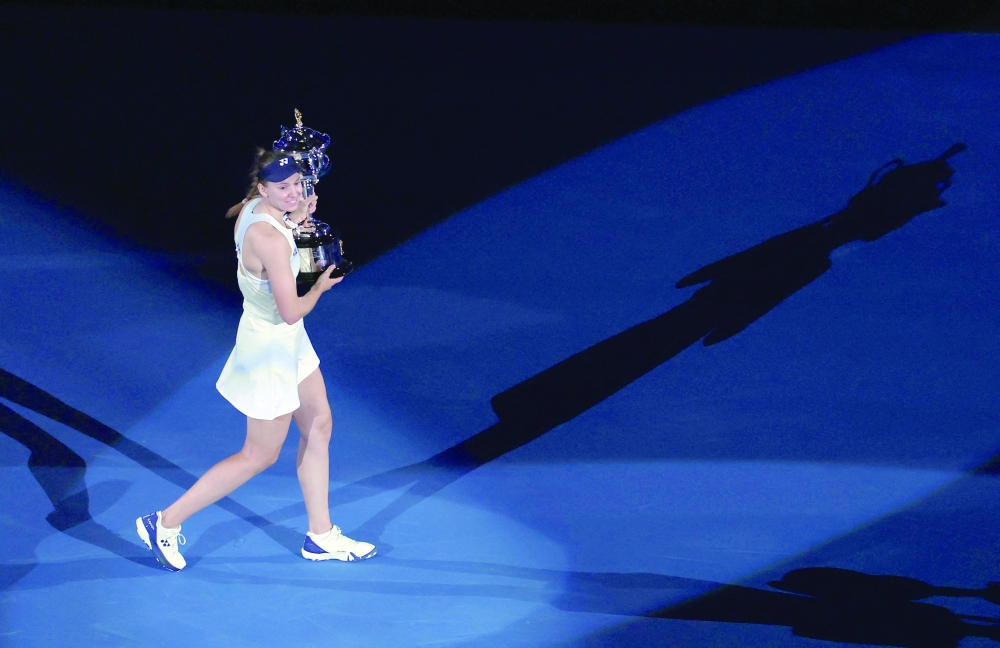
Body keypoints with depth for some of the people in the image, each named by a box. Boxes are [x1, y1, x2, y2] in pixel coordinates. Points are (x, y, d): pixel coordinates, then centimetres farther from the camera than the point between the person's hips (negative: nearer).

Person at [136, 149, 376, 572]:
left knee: (318, 426, 18)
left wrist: (296, 219, 2)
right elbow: (291, 311, -28)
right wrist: (321, 285, -8)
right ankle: (166, 522, 13)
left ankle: (320, 536, 29)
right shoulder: (271, 240, -31)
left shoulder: (251, 210, -5)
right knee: (259, 456, 5)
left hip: (287, 345, 9)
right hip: (270, 351, -9)